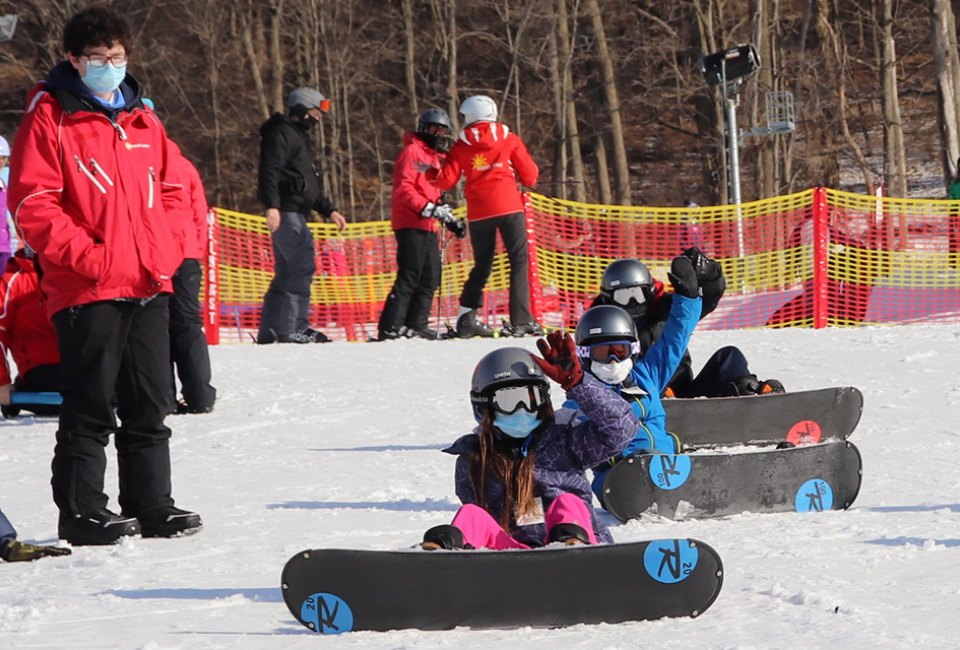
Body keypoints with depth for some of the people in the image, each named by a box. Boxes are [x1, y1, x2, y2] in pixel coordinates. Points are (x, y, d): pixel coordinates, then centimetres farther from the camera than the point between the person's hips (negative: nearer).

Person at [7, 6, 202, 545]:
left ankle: (152, 505, 17)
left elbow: (172, 191, 20)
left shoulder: (142, 121, 15)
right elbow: (32, 203, -10)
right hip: (86, 291, -6)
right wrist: (87, 255, -16)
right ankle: (81, 512, 5)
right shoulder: (50, 118, -4)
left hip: (150, 286, 6)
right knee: (90, 409, -2)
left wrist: (165, 250, 5)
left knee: (151, 405, 10)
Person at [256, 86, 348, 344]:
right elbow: (269, 171, -18)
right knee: (302, 267, -16)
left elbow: (310, 185, 34)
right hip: (286, 212, -11)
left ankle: (269, 332, 10)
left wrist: (329, 210, 28)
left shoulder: (299, 137, 28)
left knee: (287, 272, 10)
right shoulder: (281, 134, -5)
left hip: (296, 215, 11)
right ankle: (293, 328, -20)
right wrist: (271, 205, -28)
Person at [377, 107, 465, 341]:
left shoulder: (434, 157, 24)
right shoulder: (412, 152, -5)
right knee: (409, 276, -14)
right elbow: (403, 189, -15)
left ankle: (416, 325, 11)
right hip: (411, 225, -10)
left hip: (428, 227, 10)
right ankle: (390, 327, -15)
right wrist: (427, 208, -22)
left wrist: (450, 219, 18)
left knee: (430, 278, 7)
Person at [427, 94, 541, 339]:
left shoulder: (462, 145, 6)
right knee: (519, 261, -1)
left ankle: (466, 317, 8)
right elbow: (530, 176, 4)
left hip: (479, 213, 2)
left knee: (482, 265, 15)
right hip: (509, 208, -2)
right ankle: (520, 320, -12)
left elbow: (446, 181, 2)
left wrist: (430, 172, 22)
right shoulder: (509, 139, 4)